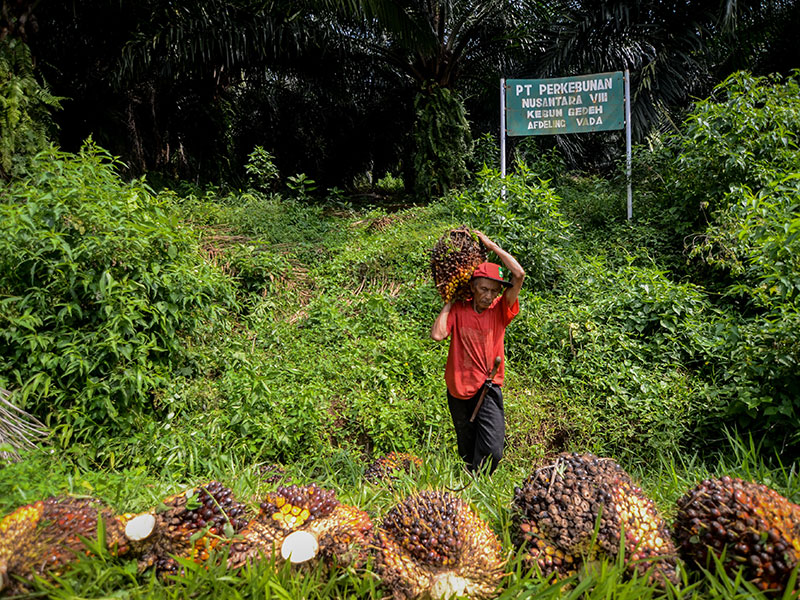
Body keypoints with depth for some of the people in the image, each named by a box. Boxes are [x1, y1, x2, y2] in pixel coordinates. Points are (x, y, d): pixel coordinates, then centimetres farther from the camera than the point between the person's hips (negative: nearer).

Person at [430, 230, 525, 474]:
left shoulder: (500, 311, -3)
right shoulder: (458, 310, -1)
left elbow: (519, 274, -13)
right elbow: (438, 334, -17)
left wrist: (491, 245, -8)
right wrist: (448, 303, -6)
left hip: (488, 390, -1)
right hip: (458, 390, 1)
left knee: (492, 451, -16)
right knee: (467, 452, 17)